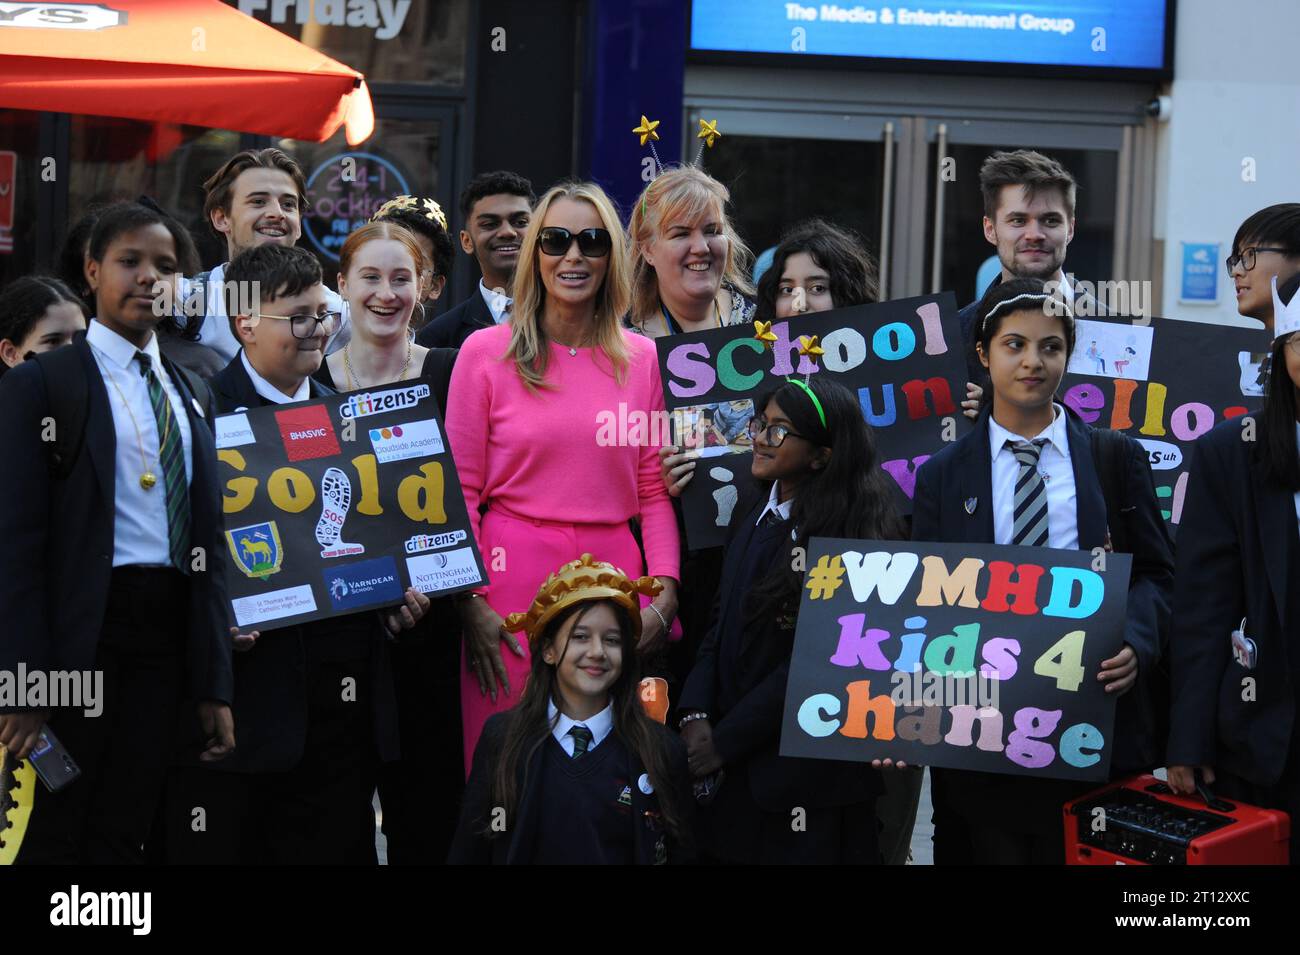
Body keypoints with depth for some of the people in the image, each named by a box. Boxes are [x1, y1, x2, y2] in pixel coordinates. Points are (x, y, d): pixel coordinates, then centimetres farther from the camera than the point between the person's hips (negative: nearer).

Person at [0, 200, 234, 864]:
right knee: (55, 838, 2)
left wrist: (213, 683, 9)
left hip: (169, 635, 5)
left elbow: (207, 541, 13)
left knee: (123, 839, 9)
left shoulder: (194, 397, 15)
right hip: (82, 630, -5)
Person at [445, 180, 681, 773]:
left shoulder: (641, 358, 9)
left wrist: (665, 593, -3)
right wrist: (470, 604, -8)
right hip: (514, 575, -2)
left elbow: (655, 490, 9)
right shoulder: (485, 352, 2)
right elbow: (459, 491, 0)